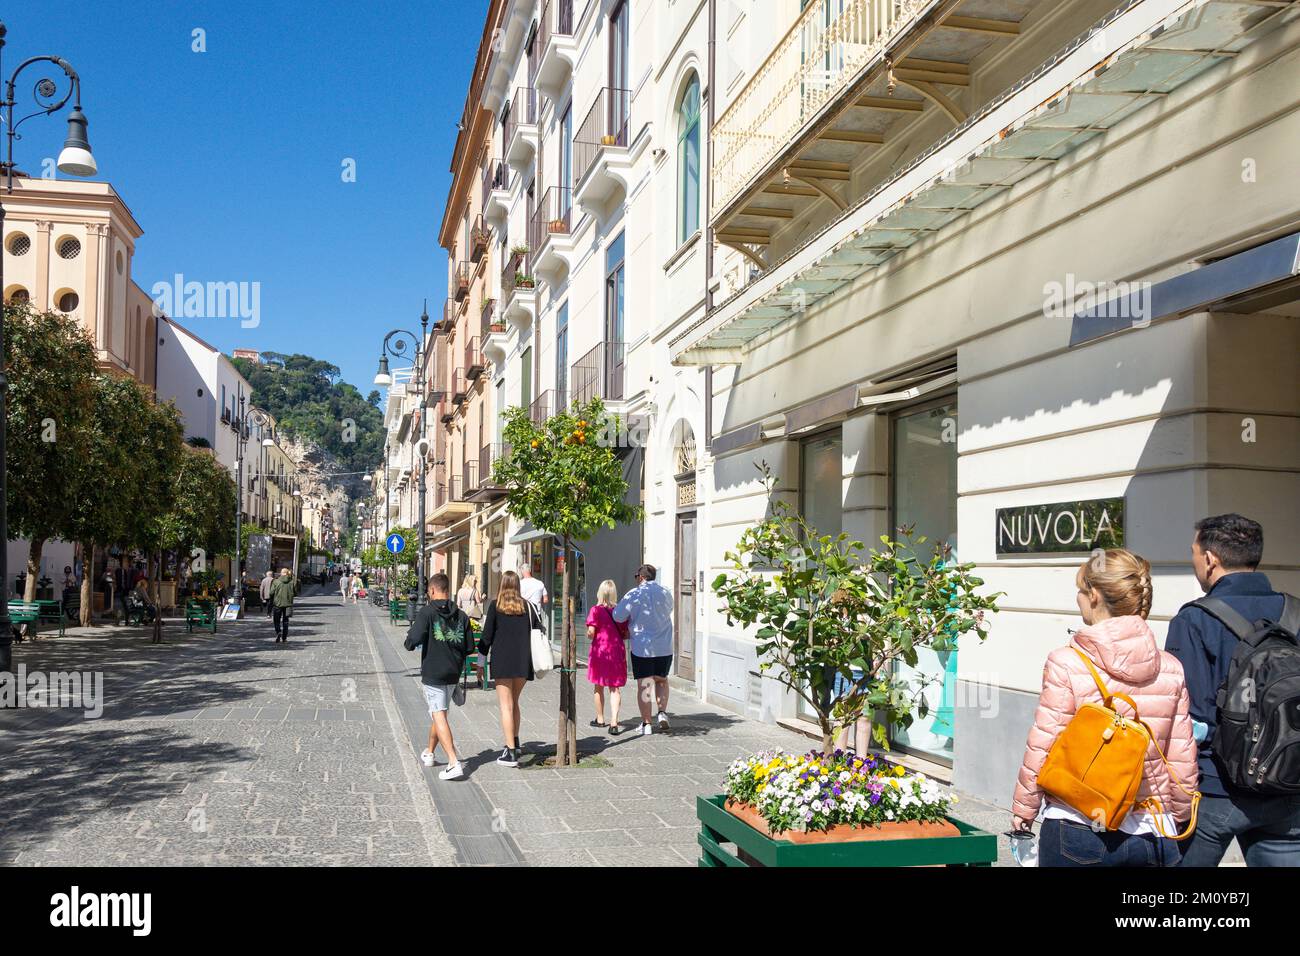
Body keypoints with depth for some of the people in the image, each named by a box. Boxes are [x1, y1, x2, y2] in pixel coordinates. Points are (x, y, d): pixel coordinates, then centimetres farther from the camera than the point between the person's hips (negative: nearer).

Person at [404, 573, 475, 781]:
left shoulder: (427, 612, -12)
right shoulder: (461, 615, 3)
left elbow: (413, 641, -19)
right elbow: (469, 647, 3)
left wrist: (409, 640, 5)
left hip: (433, 672, -6)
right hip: (453, 673, 6)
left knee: (439, 716, -6)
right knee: (438, 713, 22)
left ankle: (454, 763, -17)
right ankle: (429, 753, 39)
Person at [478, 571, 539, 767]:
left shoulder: (495, 606, -3)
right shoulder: (527, 606, 6)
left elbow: (487, 635, -3)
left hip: (502, 661, -4)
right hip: (523, 661, 4)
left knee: (506, 705, -3)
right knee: (514, 702, 21)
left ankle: (511, 753, -7)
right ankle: (515, 742, 30)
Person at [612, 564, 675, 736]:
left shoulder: (634, 595, -9)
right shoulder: (665, 593, 3)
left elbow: (618, 617, -7)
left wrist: (615, 607, 14)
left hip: (642, 647, -3)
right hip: (665, 647, 3)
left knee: (644, 685, 4)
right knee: (661, 680, 21)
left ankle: (646, 724, 7)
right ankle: (662, 713, 2)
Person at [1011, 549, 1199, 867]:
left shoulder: (1067, 663, -13)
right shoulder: (1170, 668, -1)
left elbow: (1042, 748, -10)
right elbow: (1182, 758, 4)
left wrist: (1023, 808, 5)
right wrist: (1178, 814, 20)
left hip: (1077, 831, -4)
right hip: (1151, 834, 4)